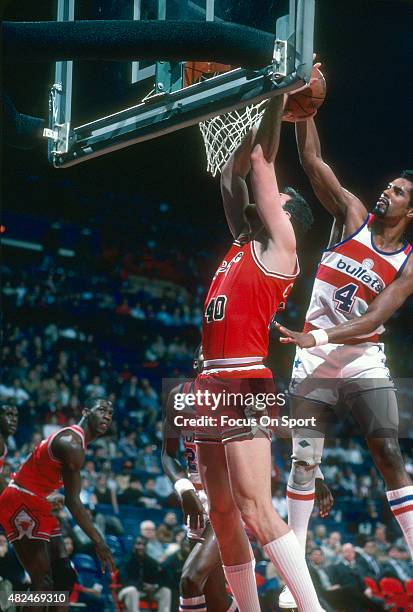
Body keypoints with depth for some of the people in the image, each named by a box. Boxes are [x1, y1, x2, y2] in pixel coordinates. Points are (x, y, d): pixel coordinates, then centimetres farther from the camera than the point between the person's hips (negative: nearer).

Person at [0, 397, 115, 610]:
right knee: (43, 582, -14)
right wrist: (98, 542, -18)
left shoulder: (73, 438, 13)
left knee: (64, 576, 9)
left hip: (37, 505, 11)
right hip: (21, 503, -11)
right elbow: (72, 501, -21)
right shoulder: (72, 443, -19)